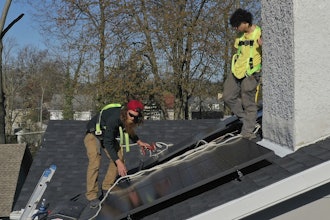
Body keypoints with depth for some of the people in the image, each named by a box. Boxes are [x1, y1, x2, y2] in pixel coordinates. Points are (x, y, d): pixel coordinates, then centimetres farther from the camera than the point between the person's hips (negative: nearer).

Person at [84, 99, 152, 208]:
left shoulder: (127, 119, -17)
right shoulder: (114, 118, -40)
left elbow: (129, 130, 9)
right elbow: (108, 143, -36)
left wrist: (139, 142, 0)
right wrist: (118, 162, -39)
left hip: (108, 135, 8)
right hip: (94, 135, -7)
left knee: (119, 158, -3)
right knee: (95, 162, -24)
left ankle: (107, 188, 12)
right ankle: (92, 196, -18)